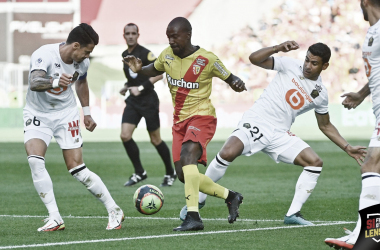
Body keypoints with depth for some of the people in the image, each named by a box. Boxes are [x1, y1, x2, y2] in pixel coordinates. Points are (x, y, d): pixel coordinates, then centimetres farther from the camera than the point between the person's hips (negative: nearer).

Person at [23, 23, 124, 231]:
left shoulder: (82, 62, -8)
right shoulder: (45, 55, -26)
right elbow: (34, 82, -46)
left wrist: (87, 112, 19)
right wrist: (55, 81, -65)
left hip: (66, 114, 2)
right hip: (38, 114, -2)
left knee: (77, 168, -7)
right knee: (34, 159, -25)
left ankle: (114, 211, 7)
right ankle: (54, 218, -18)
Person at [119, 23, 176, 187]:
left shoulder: (145, 53, -12)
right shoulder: (125, 55, 11)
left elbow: (158, 73, -20)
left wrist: (140, 88, -23)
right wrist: (127, 87, 11)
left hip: (148, 100, -6)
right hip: (133, 101, 6)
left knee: (155, 140, 1)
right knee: (125, 136, -9)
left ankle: (170, 173, 19)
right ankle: (139, 173, 4)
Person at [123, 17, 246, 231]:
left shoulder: (207, 59, -13)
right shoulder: (167, 55, 2)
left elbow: (229, 77, -2)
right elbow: (155, 70, 21)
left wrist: (237, 83, -25)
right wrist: (139, 69, 0)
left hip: (202, 116, -7)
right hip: (180, 119, 7)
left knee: (187, 155, -32)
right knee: (184, 175, 4)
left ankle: (193, 217, -36)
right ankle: (230, 197, 24)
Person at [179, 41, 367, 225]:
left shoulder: (320, 95, 10)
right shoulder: (291, 66, 0)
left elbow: (325, 126, 23)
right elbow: (254, 58, -9)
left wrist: (348, 148, 17)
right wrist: (278, 48, -24)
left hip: (280, 134, 5)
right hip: (256, 122, -5)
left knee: (315, 162, -10)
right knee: (227, 153, -28)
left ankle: (293, 214, -4)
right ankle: (198, 200, -10)